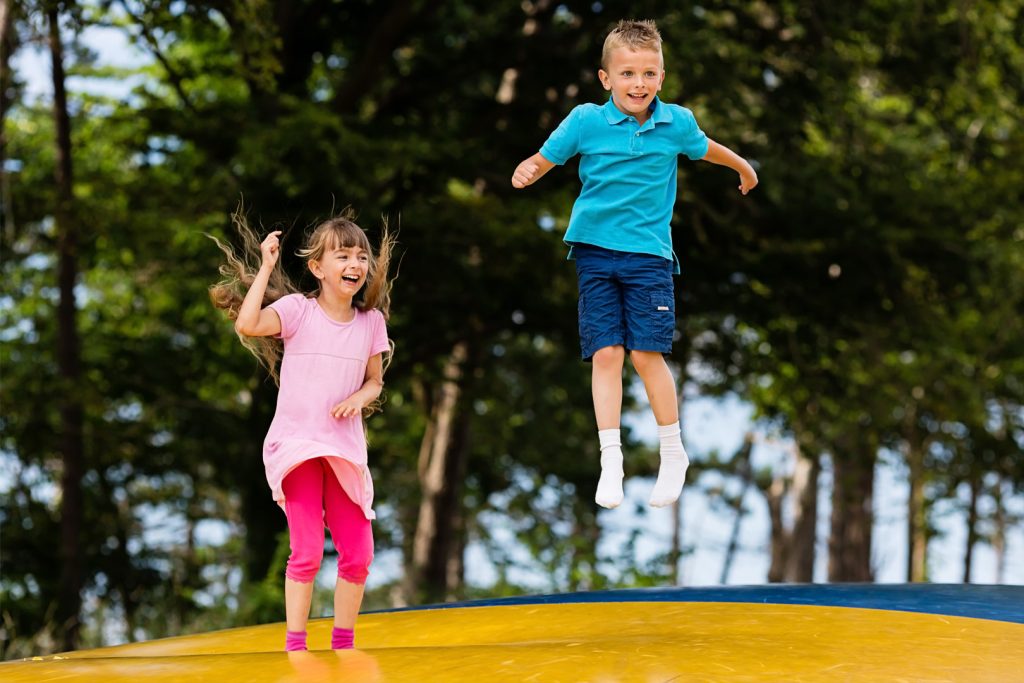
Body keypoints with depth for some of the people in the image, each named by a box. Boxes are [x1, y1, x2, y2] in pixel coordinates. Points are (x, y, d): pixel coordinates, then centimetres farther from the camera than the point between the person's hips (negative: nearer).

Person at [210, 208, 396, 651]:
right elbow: (247, 324, -25)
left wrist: (360, 398, -9)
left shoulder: (371, 320, 4)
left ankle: (343, 644, 21)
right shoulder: (297, 309, -8)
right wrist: (266, 267, -21)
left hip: (344, 448, 4)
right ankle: (295, 647, 4)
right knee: (306, 552, -7)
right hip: (296, 445, -4)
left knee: (358, 554, 5)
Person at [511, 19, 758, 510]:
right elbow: (542, 160, 1)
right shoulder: (585, 122, -5)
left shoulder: (676, 123, 0)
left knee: (646, 354, -7)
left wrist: (743, 168, 40)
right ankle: (610, 461, 1)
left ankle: (674, 454, 10)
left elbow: (704, 149, 21)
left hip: (649, 253, 0)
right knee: (605, 354, -5)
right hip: (595, 252, 0)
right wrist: (525, 174, -23)